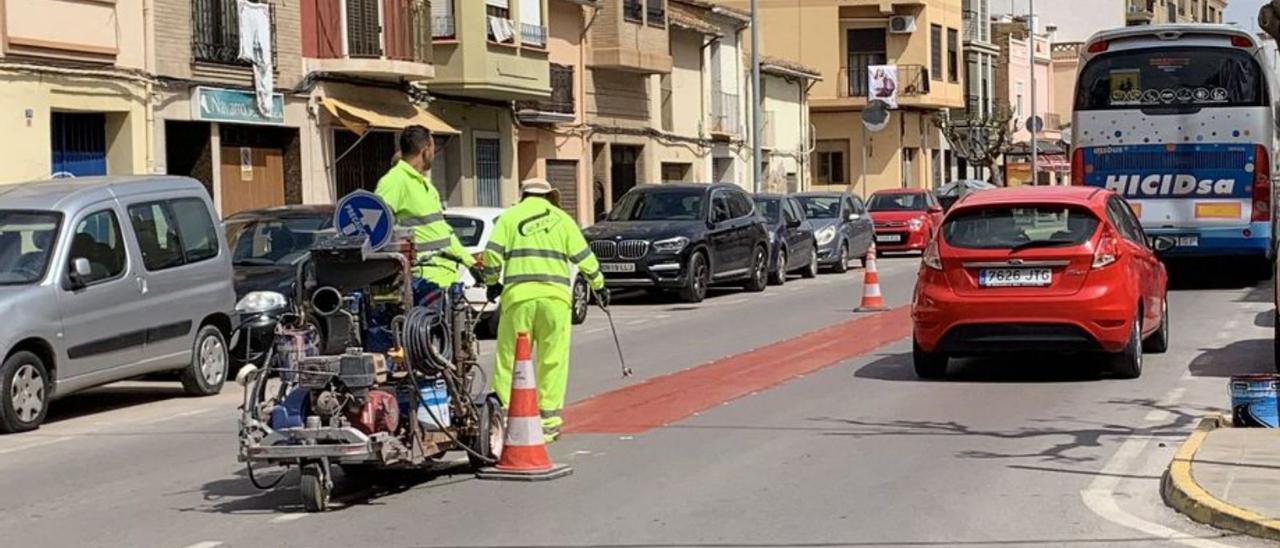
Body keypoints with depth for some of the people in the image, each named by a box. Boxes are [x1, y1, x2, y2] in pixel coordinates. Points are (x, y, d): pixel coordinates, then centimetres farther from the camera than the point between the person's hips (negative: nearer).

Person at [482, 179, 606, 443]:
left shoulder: (509, 217, 12)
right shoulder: (562, 218, 15)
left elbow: (492, 253, 1)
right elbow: (584, 257, 13)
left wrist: (492, 282, 17)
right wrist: (598, 286, 27)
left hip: (519, 295, -1)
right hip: (555, 295, 1)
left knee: (510, 360, 3)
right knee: (553, 361, 6)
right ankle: (549, 423, 6)